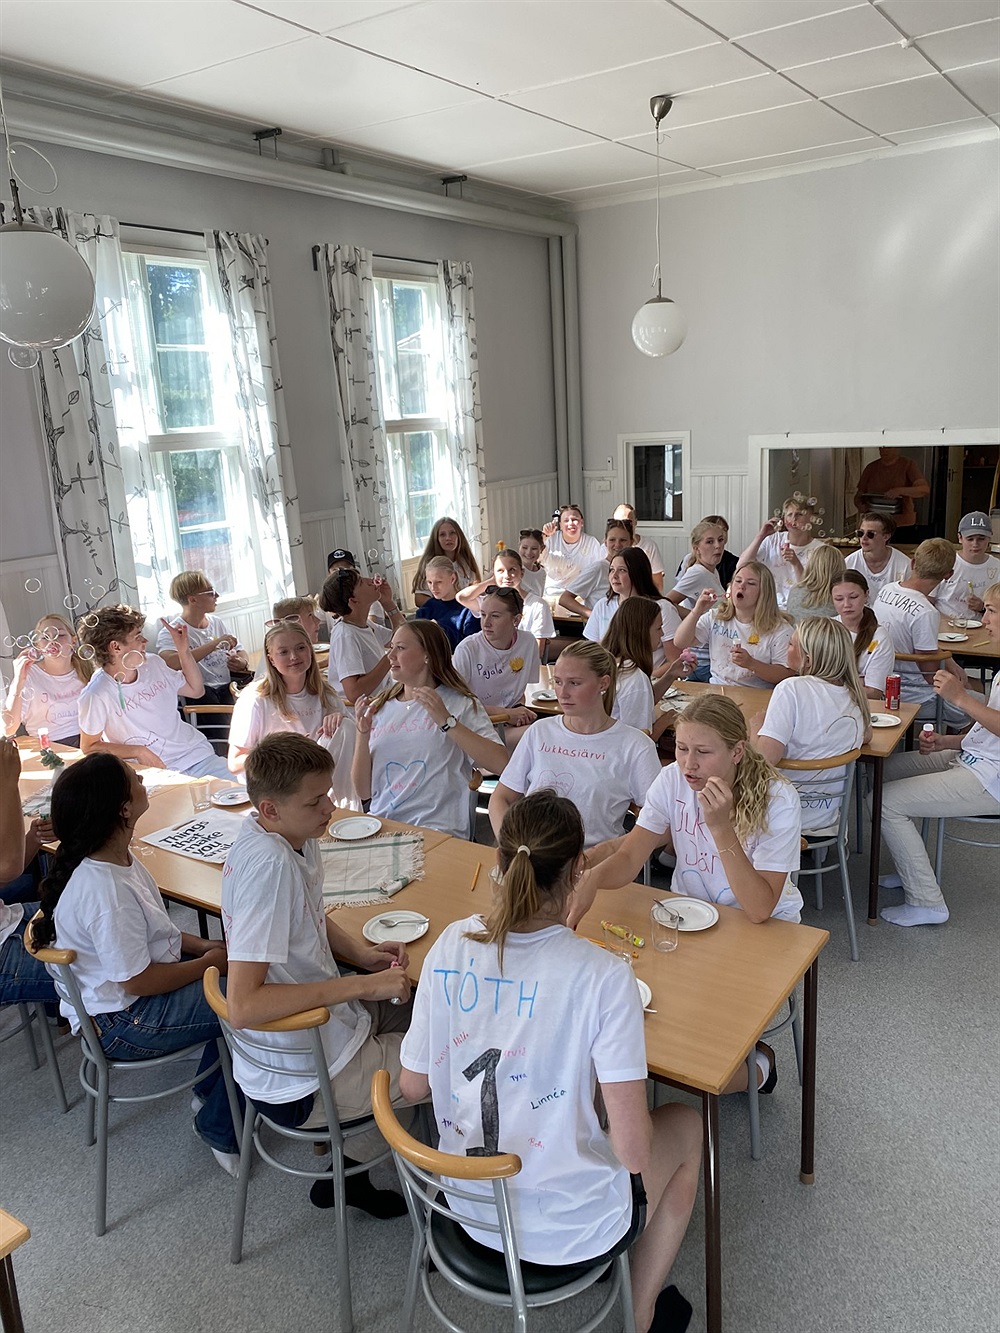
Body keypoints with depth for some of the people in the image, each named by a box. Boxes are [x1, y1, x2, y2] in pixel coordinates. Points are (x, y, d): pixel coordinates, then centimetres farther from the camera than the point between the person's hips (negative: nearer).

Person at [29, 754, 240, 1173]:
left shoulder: (113, 857, -2)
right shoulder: (105, 891, -33)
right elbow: (137, 981, -26)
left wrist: (201, 945, 0)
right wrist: (207, 962, -14)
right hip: (122, 1021, -9)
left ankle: (212, 1088, 21)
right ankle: (219, 1130, 6)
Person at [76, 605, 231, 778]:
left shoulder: (153, 663, 5)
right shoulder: (96, 695, -14)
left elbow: (196, 690, 19)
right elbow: (89, 747, -3)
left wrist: (184, 650, 6)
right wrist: (138, 751, -15)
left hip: (197, 753, 6)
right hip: (160, 770, -6)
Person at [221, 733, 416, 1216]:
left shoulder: (289, 834, -4)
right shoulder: (269, 864, -31)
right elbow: (242, 1007, -35)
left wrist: (363, 953, -3)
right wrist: (362, 984, -31)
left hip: (320, 1022, 8)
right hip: (303, 1083, -8)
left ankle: (352, 1167, 26)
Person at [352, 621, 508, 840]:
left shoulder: (460, 705, 2)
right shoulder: (378, 707, 14)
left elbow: (500, 764, -14)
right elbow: (365, 792, 10)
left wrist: (446, 720, -17)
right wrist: (363, 733, -4)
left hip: (438, 831, -3)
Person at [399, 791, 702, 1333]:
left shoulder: (451, 947, -14)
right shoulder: (604, 977, -27)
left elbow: (412, 1085, -2)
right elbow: (633, 1149, -23)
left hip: (467, 1208, 5)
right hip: (569, 1230, -4)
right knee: (686, 1126, 24)